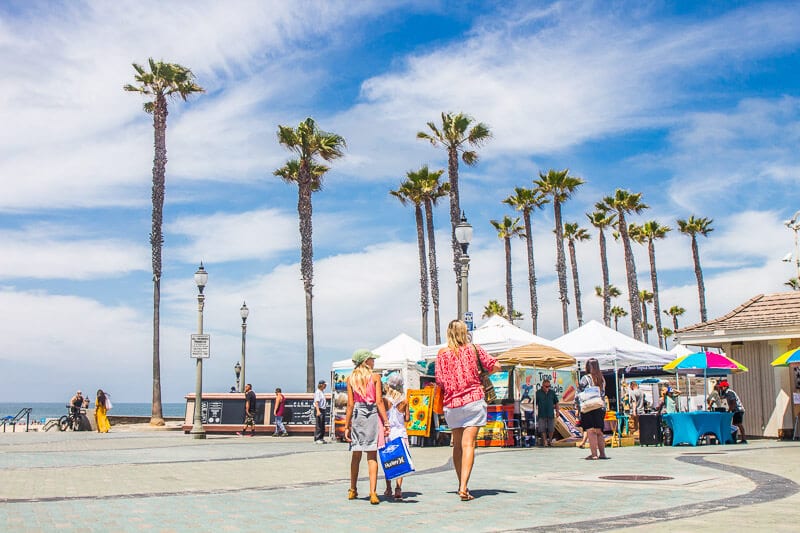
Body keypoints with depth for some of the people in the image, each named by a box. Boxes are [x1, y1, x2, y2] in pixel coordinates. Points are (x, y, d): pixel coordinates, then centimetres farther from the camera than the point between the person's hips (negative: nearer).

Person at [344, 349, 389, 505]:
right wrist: (386, 422, -4)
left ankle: (353, 490, 24)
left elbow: (350, 404, 2)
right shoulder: (375, 377, -2)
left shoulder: (351, 378, 5)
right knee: (372, 455, -1)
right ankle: (373, 493, -8)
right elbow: (379, 402, -6)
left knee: (356, 454, 14)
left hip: (357, 415, 3)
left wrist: (347, 426, 6)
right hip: (372, 415, -3)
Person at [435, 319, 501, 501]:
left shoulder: (442, 353, 2)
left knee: (457, 445, 15)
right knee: (468, 444, -6)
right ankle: (464, 487, -16)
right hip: (473, 400, -2)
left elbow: (439, 381, 1)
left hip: (451, 403, 2)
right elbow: (495, 366, 3)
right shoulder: (474, 349, 1)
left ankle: (461, 485, 21)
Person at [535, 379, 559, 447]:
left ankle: (550, 441, 21)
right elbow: (535, 403, 2)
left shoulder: (552, 392, 5)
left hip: (551, 414, 2)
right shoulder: (538, 393, -1)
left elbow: (556, 402, 12)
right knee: (542, 429, -2)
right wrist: (535, 412, -3)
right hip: (542, 415, -2)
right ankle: (545, 441, 6)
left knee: (551, 429, 5)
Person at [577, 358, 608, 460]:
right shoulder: (602, 379, 9)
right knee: (599, 431, 12)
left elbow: (579, 393, -6)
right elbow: (603, 394, 14)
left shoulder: (585, 378, -6)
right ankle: (602, 453, 12)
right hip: (600, 408, 5)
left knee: (590, 431, -5)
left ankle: (594, 454, -9)